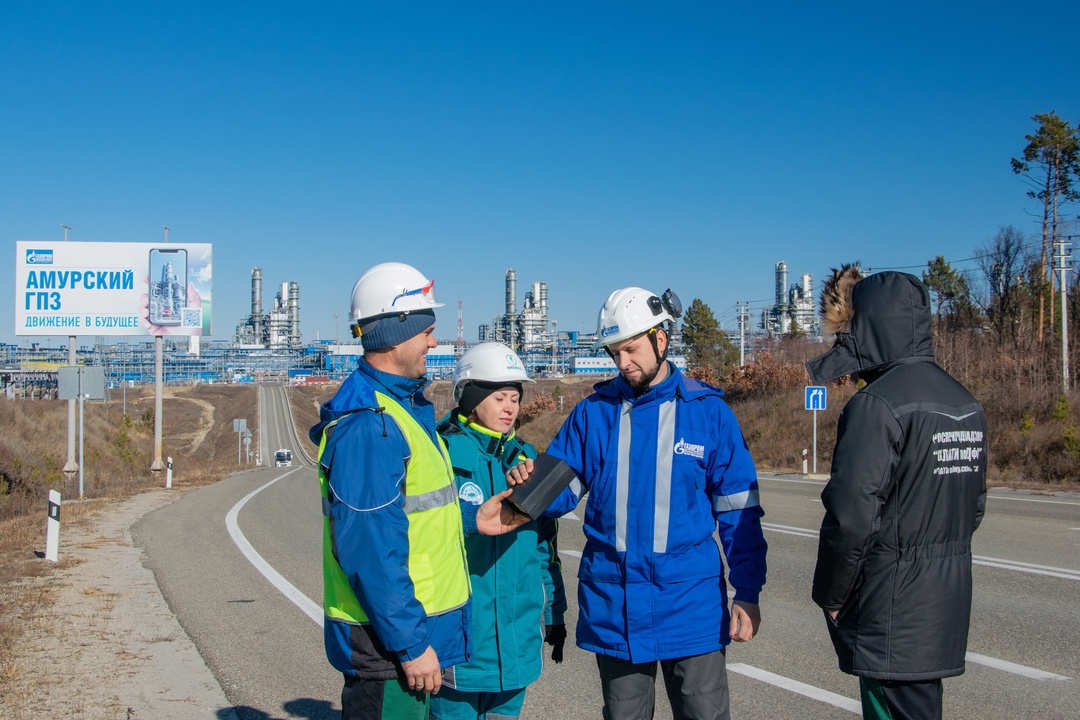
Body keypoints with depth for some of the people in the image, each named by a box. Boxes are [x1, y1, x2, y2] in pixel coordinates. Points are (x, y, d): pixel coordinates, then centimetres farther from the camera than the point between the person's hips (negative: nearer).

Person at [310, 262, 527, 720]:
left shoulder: (403, 406, 12)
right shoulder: (367, 426, -22)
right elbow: (370, 552, -25)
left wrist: (470, 520, 10)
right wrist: (410, 644, -21)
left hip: (413, 630, 10)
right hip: (386, 646, -10)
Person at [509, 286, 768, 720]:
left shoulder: (708, 411, -3)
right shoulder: (593, 412, 2)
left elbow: (738, 510, 0)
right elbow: (561, 489, 3)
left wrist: (747, 593, -2)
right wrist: (533, 485, -19)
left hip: (691, 605, -2)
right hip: (613, 604, 2)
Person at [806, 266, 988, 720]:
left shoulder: (877, 405, -18)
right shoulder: (966, 404, 9)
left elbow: (851, 516, -21)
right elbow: (974, 506, 16)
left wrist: (830, 596, -8)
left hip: (893, 619, -8)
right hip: (946, 610, 8)